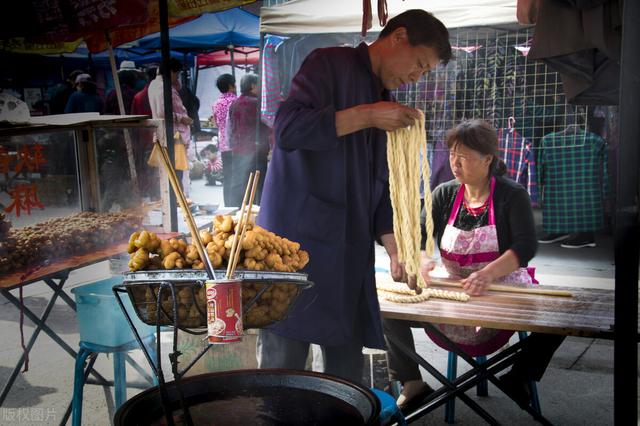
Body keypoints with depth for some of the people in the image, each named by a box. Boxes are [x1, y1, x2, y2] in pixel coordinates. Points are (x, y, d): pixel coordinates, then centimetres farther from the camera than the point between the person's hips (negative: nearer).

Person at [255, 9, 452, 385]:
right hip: (297, 238, -8)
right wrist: (366, 115, -18)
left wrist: (395, 251, 8)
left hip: (349, 251, 8)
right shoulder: (330, 65, -2)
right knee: (284, 361, -5)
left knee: (347, 362, 11)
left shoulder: (386, 107, 20)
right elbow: (288, 127, -19)